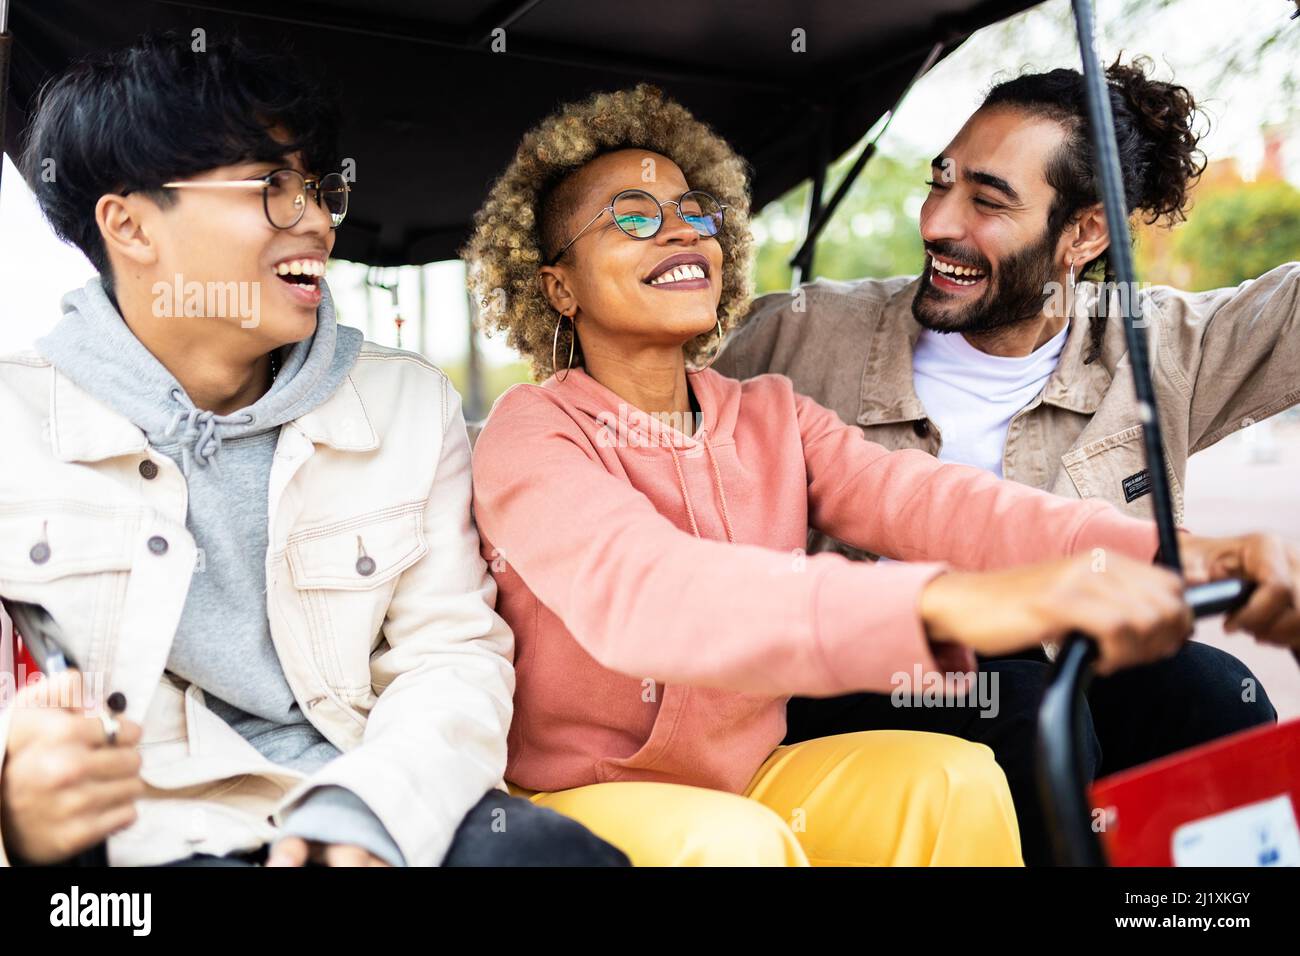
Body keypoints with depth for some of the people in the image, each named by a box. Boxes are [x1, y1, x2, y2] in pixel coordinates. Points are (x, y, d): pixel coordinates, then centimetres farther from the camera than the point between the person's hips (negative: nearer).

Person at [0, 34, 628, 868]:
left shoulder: (411, 406, 9)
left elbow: (455, 652, 3)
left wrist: (364, 811, -16)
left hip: (385, 818, 2)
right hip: (148, 836, -1)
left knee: (558, 851, -26)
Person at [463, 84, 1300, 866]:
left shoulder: (773, 416, 4)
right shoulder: (533, 433, -14)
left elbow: (918, 498, -15)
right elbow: (635, 590, -34)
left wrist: (1160, 555, -34)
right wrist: (946, 602, -50)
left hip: (752, 774, 5)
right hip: (588, 792, -4)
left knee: (953, 779, -17)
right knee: (733, 844, -33)